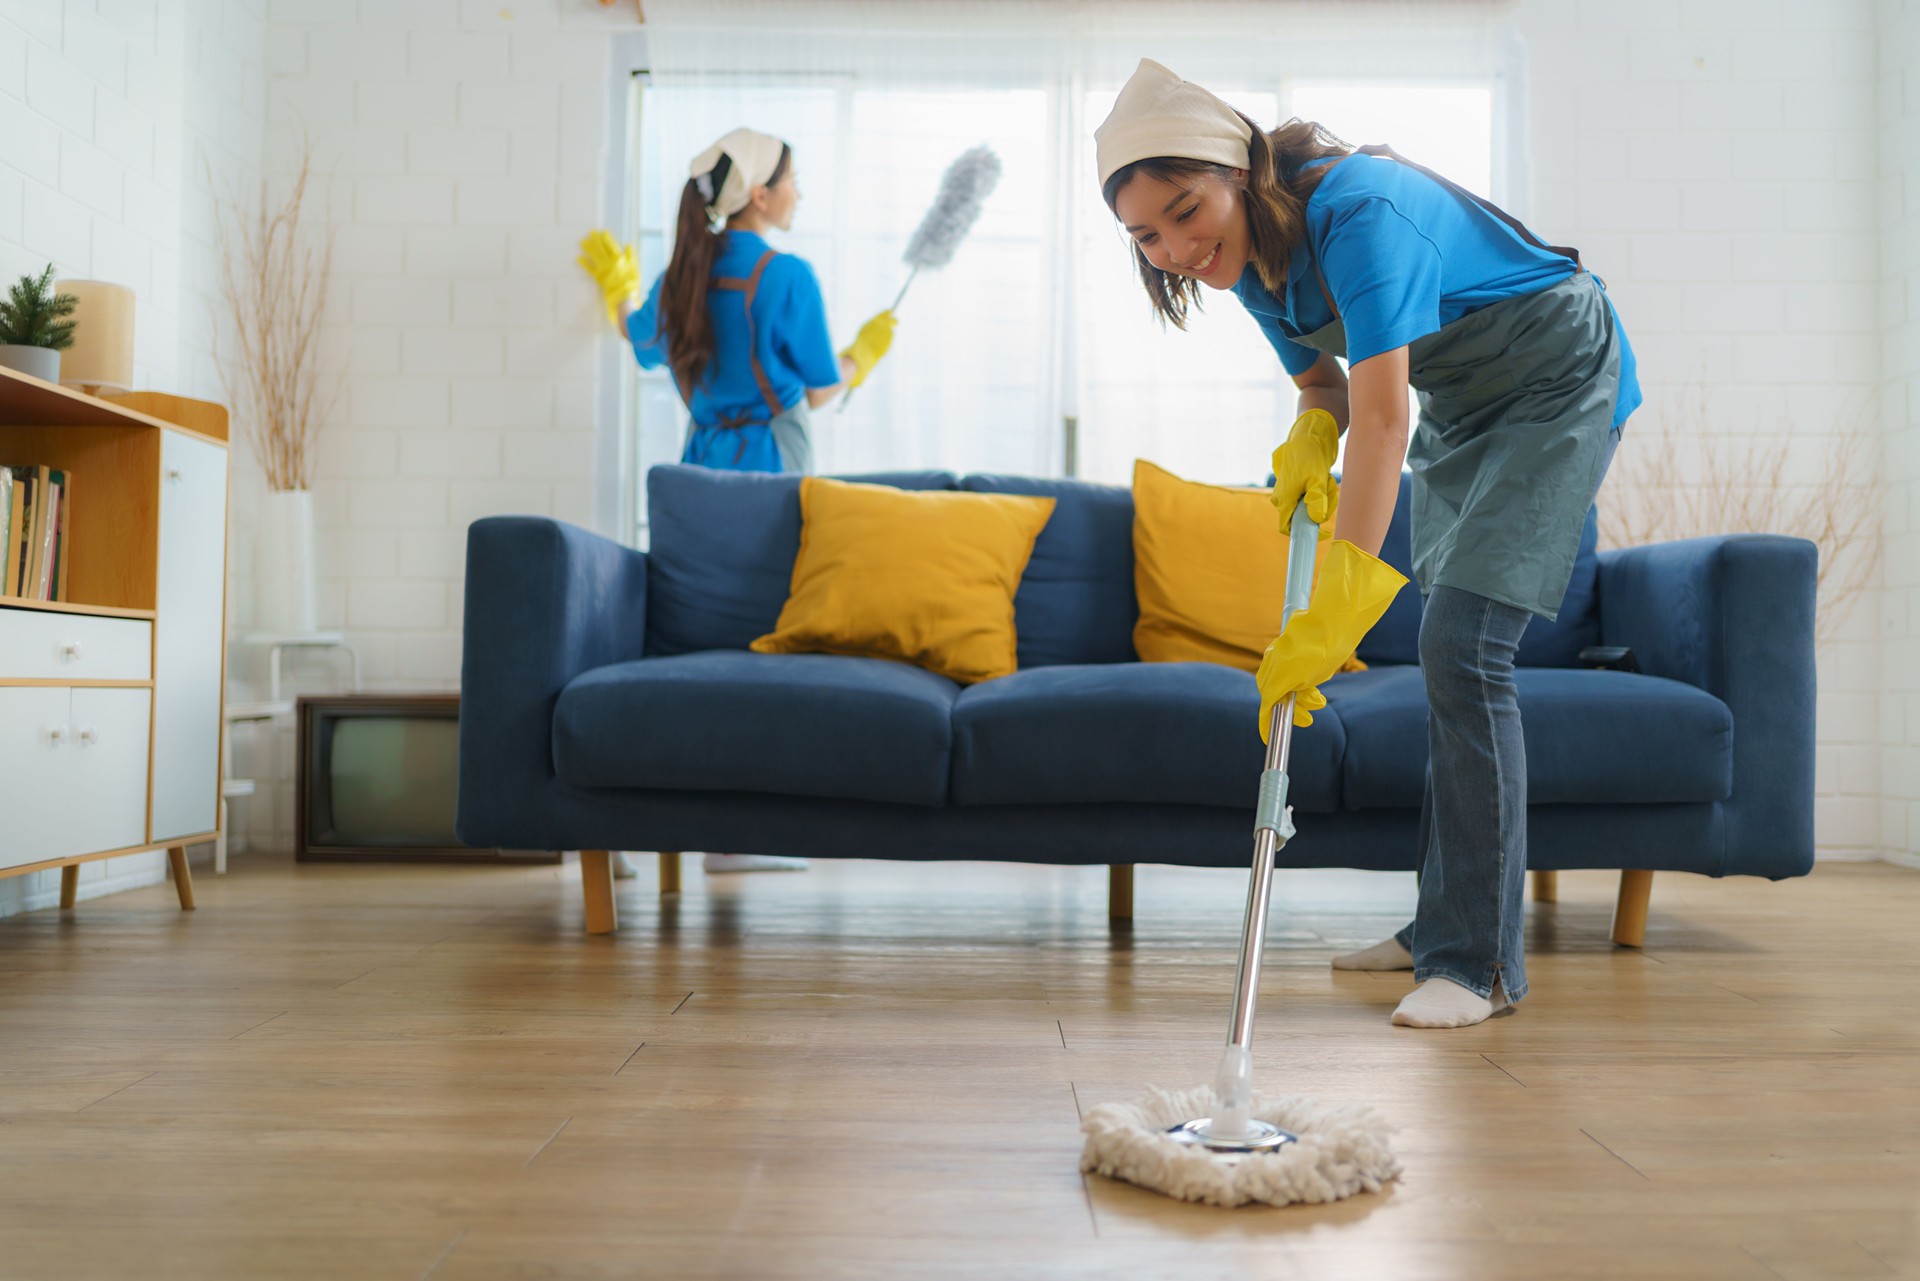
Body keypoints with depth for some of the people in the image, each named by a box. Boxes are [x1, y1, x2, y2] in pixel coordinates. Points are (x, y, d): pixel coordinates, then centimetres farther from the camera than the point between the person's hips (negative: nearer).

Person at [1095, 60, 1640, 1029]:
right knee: (1452, 657, 10)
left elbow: (1381, 416, -41)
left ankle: (1478, 959, -10)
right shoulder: (1252, 257, -6)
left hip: (1556, 381, -8)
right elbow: (1325, 382, 7)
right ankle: (1444, 923, 21)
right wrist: (1309, 437, -18)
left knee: (1464, 650, -18)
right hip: (1459, 401, 9)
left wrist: (1336, 610, -47)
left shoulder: (1358, 210, -33)